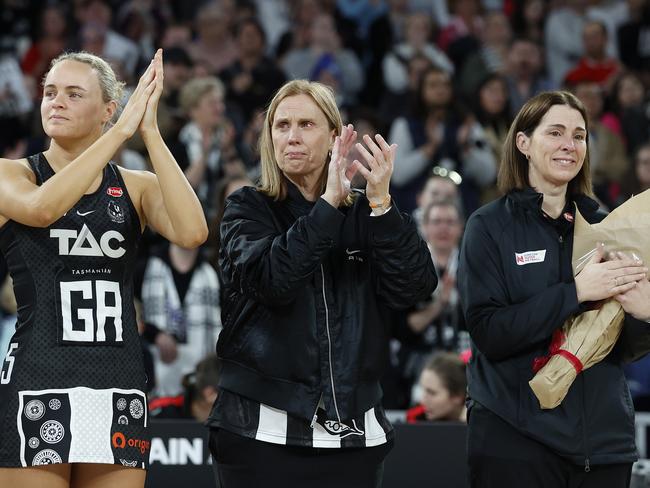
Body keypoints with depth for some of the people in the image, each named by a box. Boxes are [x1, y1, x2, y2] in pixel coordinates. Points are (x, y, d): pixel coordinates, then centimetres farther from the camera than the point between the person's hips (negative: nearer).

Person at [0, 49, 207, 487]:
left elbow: (192, 232, -12)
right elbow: (41, 208, -22)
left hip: (119, 389, 3)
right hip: (36, 385, -3)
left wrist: (149, 130, -12)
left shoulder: (137, 187, 9)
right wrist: (123, 130, -18)